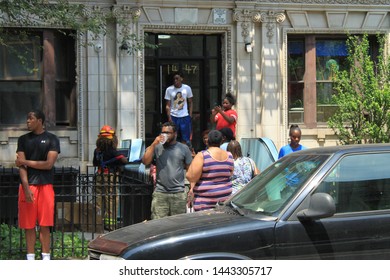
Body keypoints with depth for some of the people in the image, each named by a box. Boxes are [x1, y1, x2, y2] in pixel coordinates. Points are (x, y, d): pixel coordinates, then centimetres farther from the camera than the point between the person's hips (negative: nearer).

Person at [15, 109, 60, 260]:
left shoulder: (51, 139, 2)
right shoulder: (23, 139, 9)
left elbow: (49, 164, -8)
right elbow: (21, 166, 0)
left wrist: (26, 161, -4)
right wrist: (26, 188, -12)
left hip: (45, 185, -2)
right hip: (28, 185, 2)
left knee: (44, 225, -1)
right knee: (29, 225, 1)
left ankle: (46, 258, 5)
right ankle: (30, 258, 7)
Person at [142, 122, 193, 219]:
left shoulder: (184, 148, 7)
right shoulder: (156, 148, 8)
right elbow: (145, 161, -6)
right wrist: (153, 144, -9)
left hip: (179, 194, 0)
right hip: (160, 193, 0)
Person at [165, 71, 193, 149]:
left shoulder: (187, 88, 1)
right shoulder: (169, 89, -2)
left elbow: (190, 102, 9)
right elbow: (168, 105, 0)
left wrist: (190, 115, 2)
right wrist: (169, 117, -9)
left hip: (185, 117, 0)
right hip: (173, 117, 0)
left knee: (186, 139, 0)